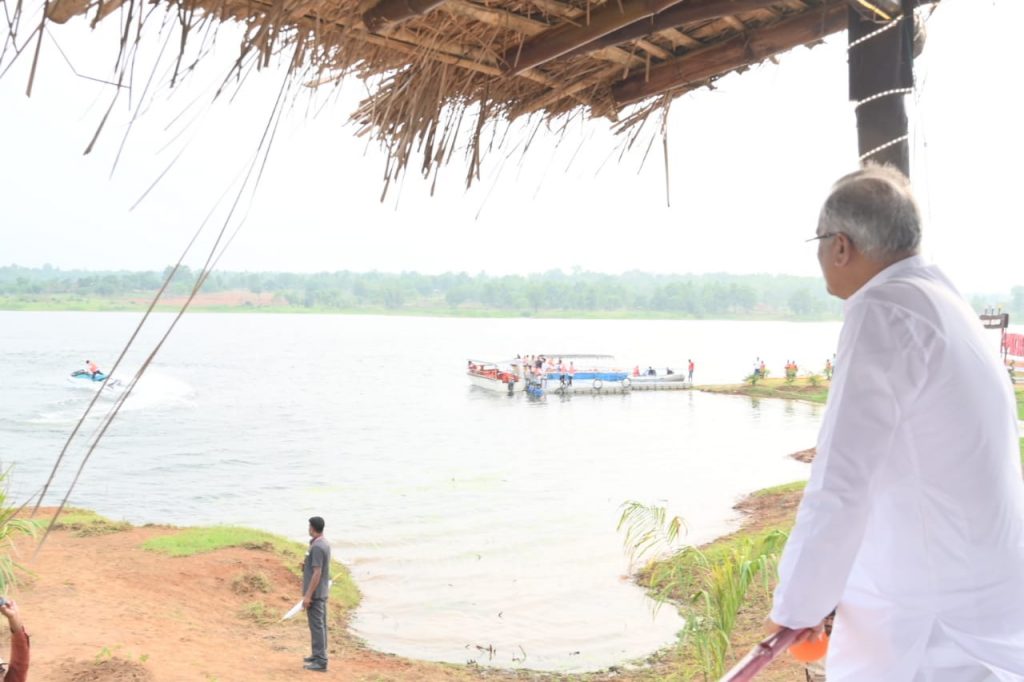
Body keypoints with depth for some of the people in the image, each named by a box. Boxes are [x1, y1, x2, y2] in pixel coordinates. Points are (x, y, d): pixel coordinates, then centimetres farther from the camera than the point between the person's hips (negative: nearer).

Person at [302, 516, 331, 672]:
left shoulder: (317, 547, -21)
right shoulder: (325, 543, 9)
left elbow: (317, 573, -23)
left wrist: (308, 595, -20)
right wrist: (305, 565, 4)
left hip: (315, 593, -10)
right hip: (322, 592, 10)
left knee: (317, 626, -5)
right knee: (321, 624, 16)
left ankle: (320, 661, -3)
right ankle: (319, 655, 26)